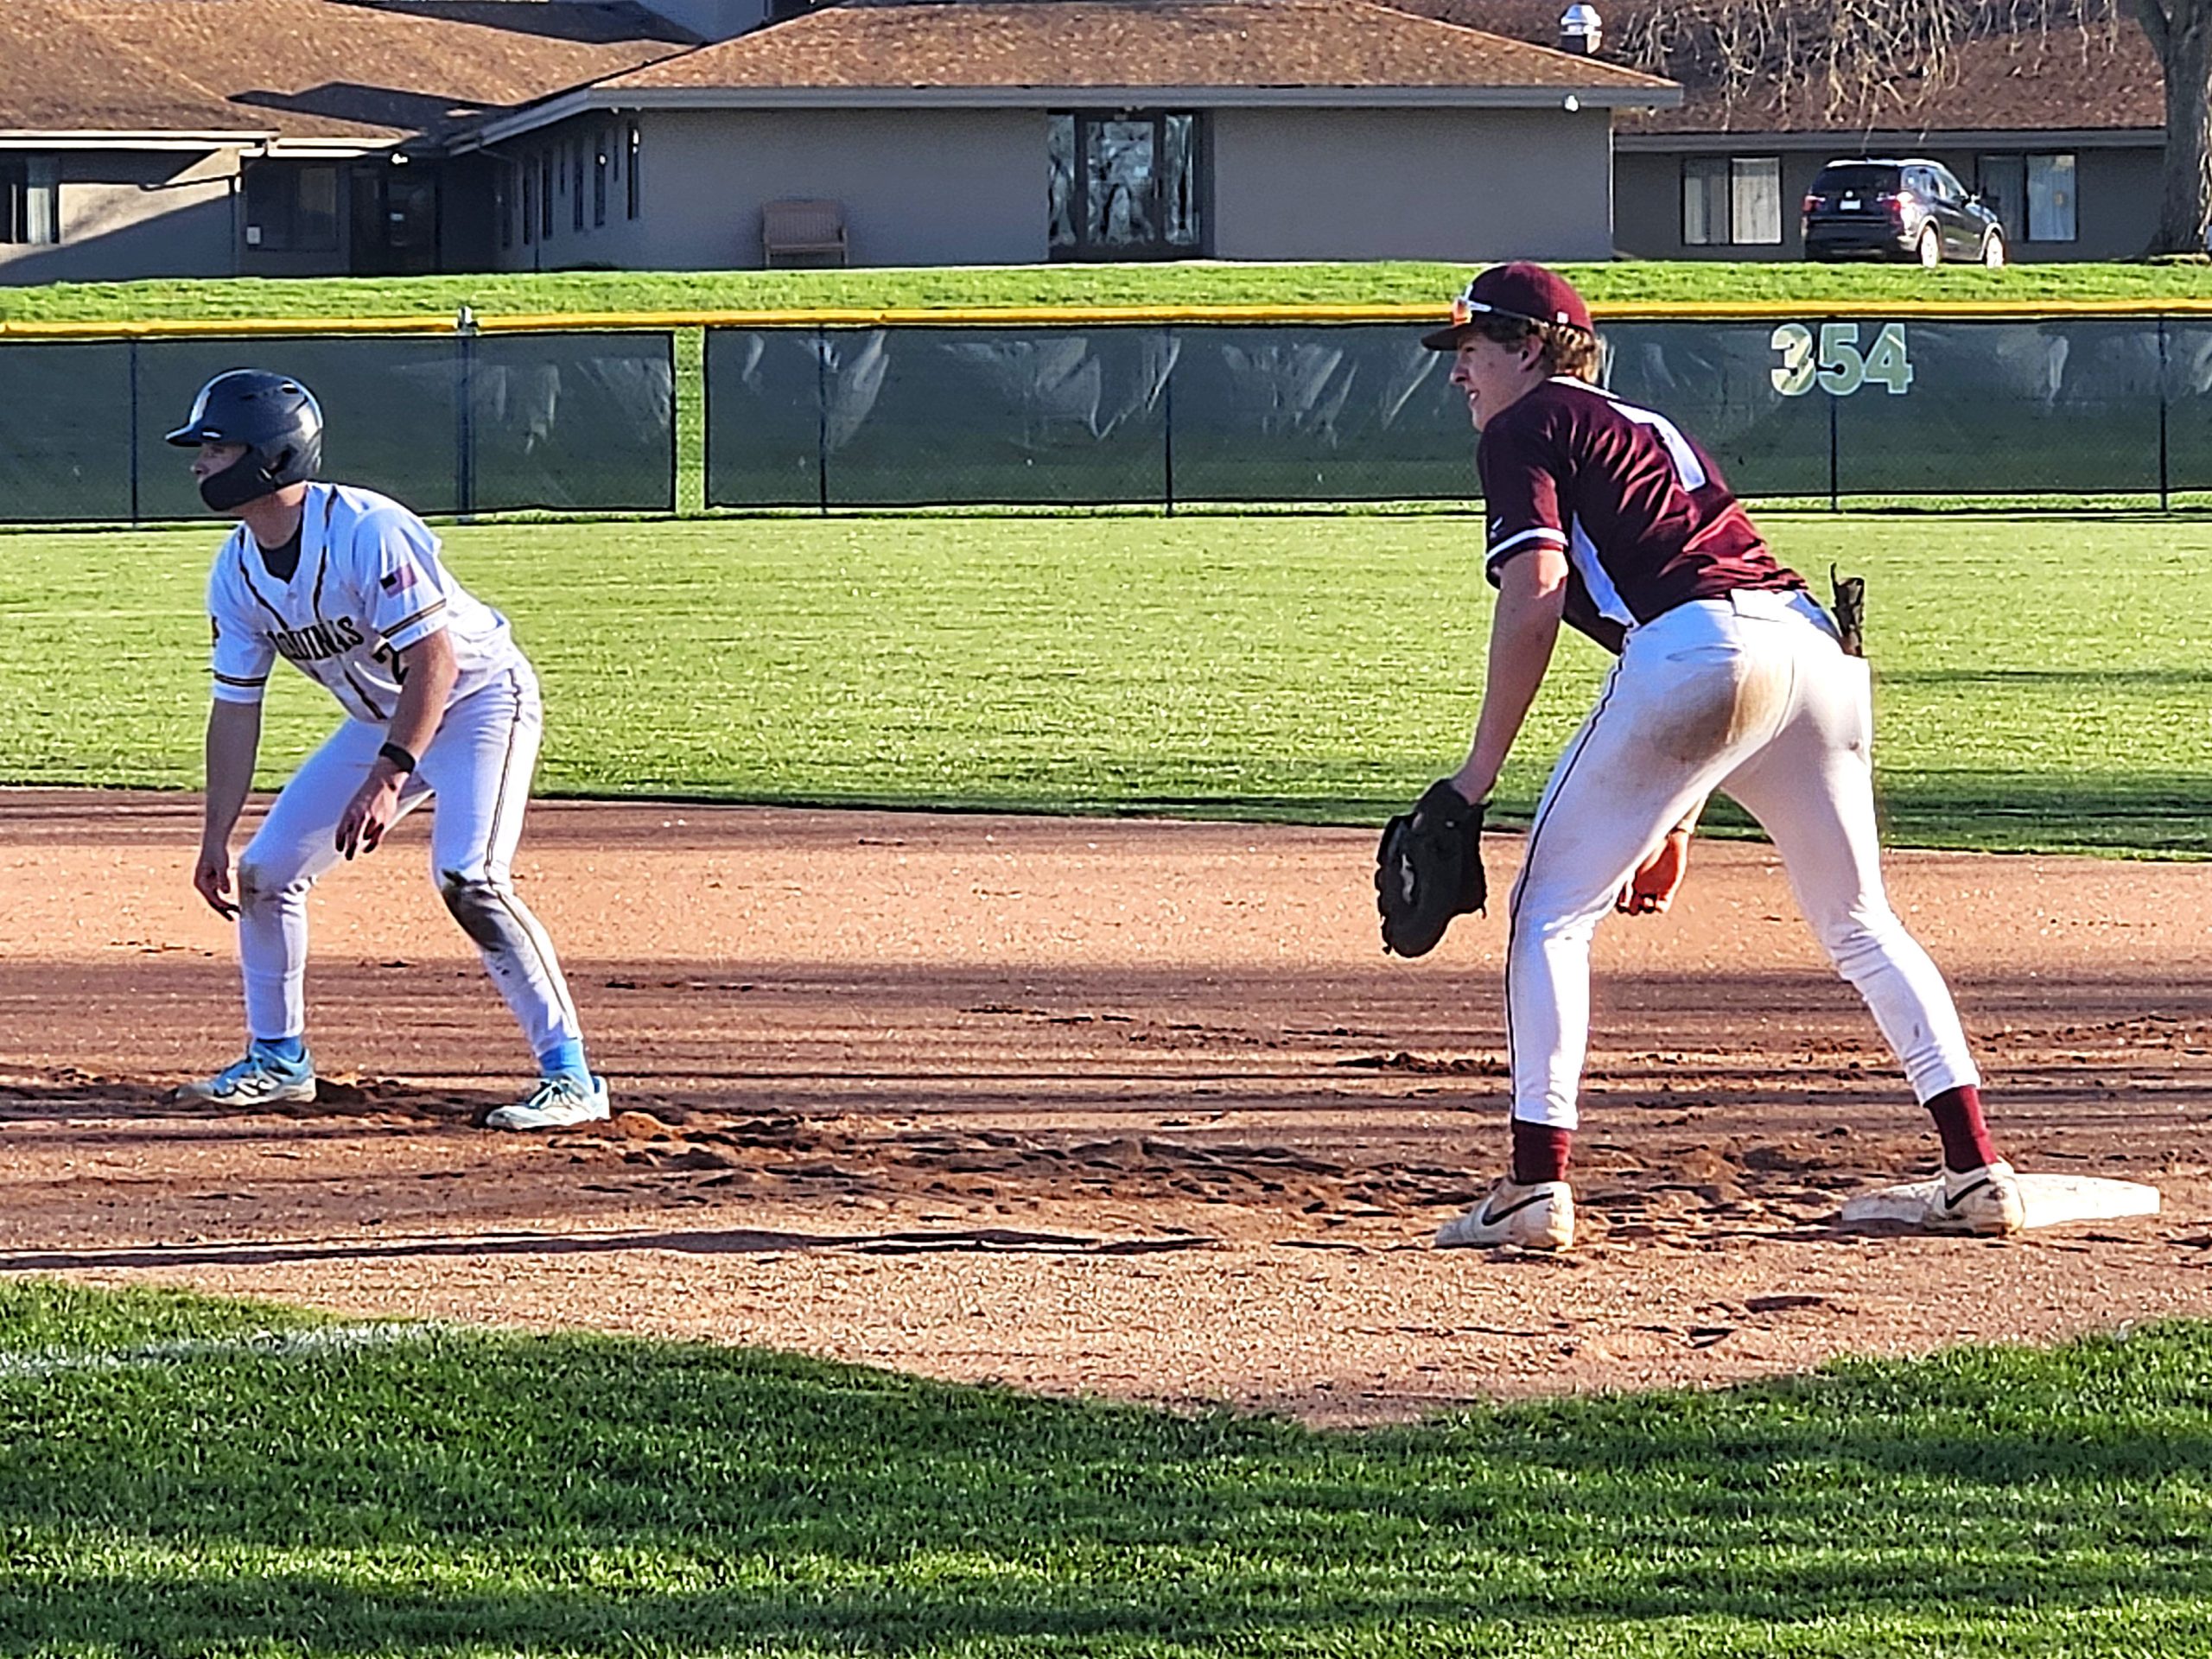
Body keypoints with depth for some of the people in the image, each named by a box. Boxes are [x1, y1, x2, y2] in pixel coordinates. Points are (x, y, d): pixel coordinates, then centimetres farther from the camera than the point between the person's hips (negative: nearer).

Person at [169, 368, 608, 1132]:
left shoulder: (365, 532, -29)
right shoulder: (236, 572, -5)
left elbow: (434, 658, -30)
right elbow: (236, 709, 1)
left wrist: (388, 779, -35)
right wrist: (215, 838, -2)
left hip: (477, 697, -8)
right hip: (380, 719, 8)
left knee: (467, 878, -26)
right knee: (264, 870, 4)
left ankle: (569, 1074, -22)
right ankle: (277, 1059, 22)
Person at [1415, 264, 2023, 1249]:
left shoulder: (1527, 430, 10)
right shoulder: (1653, 429, 34)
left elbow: (1534, 598, -5)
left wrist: (1477, 775, -4)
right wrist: (1673, 824, 33)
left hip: (1697, 651, -8)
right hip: (1817, 643, 8)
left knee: (1549, 910, 4)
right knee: (1860, 925, 20)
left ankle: (1536, 1186, -3)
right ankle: (1978, 1174, 14)